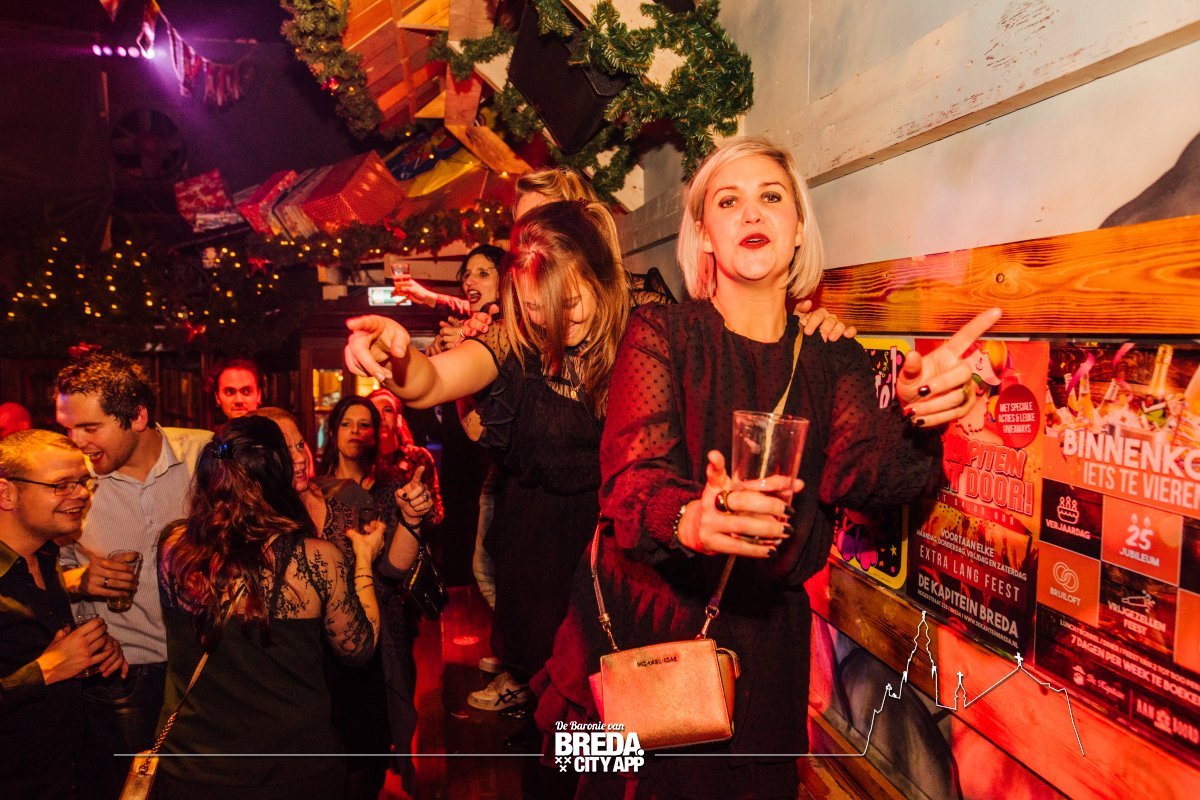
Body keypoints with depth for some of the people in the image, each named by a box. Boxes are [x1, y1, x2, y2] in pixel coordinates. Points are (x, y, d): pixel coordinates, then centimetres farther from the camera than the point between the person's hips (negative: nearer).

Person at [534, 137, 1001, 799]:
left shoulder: (835, 360, 3)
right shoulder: (661, 334, -8)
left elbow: (857, 472, -15)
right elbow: (634, 478, -19)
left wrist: (915, 419, -36)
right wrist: (690, 520, -42)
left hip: (765, 641, 3)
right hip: (641, 624, -2)